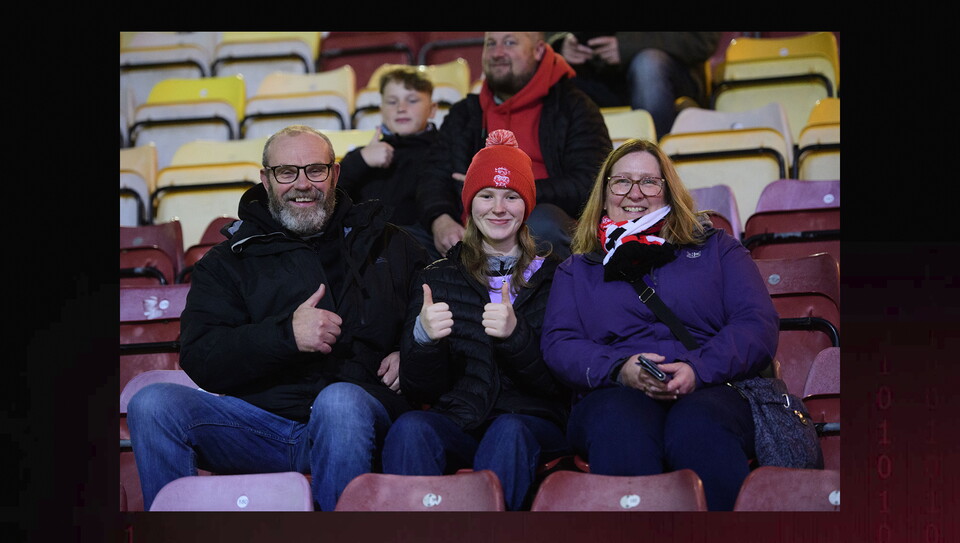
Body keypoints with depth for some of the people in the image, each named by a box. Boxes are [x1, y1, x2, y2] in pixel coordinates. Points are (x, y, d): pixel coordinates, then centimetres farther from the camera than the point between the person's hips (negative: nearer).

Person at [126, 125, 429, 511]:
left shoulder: (387, 243, 20)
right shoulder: (228, 262, 17)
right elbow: (198, 361, 3)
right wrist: (285, 334, -12)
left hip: (360, 412, -1)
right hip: (261, 423, 1)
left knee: (340, 400, -38)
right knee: (153, 404, -23)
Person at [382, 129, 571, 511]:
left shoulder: (554, 278, 12)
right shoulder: (439, 278, 17)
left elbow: (560, 382, 0)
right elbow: (419, 389, 9)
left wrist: (516, 335, -19)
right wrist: (424, 338, -13)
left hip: (533, 424, -1)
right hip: (457, 422, 1)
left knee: (509, 432, -36)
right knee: (410, 428, -32)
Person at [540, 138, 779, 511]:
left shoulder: (716, 248, 26)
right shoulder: (576, 270, 29)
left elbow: (758, 325, 11)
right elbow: (558, 343, 13)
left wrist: (700, 369, -9)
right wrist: (618, 368, -10)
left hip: (708, 390, 0)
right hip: (614, 394, 0)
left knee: (699, 428, -40)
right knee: (619, 427, -40)